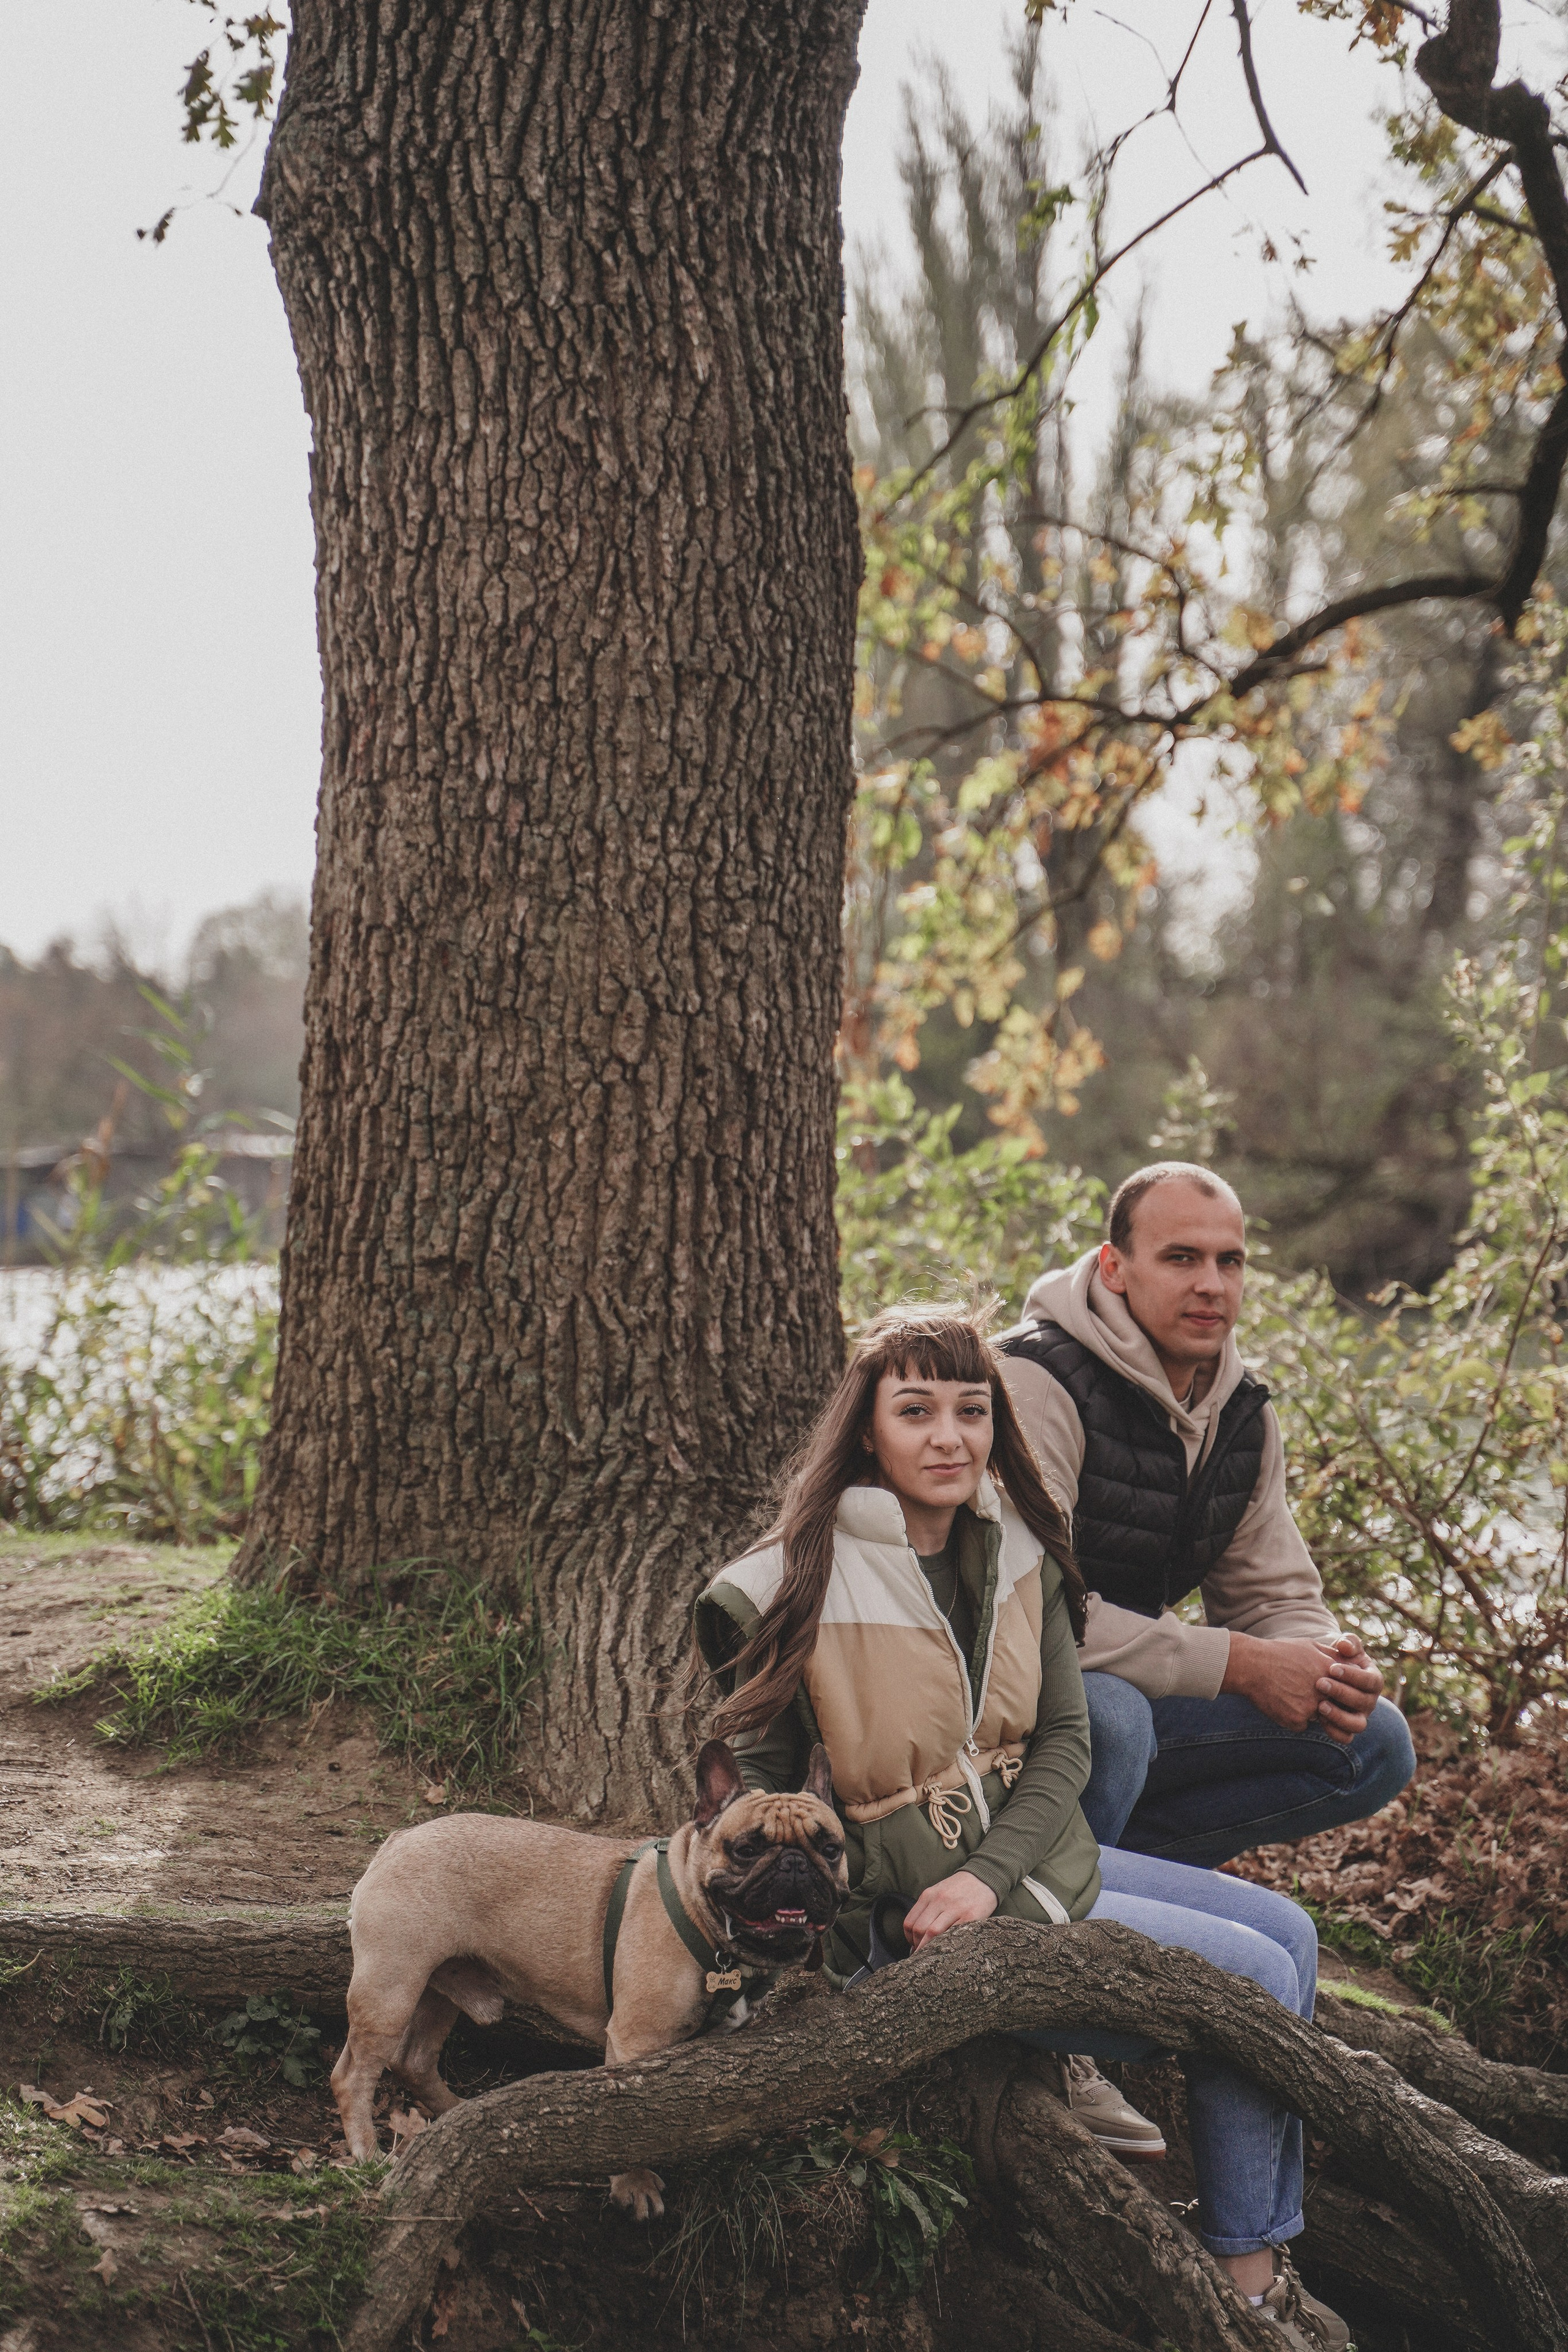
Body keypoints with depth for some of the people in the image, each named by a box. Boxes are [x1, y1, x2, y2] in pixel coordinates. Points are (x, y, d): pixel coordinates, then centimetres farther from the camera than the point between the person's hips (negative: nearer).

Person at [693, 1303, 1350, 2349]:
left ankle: (1267, 2251, 19)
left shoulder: (1015, 1548, 0)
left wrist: (988, 1876, -16)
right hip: (921, 1911, -8)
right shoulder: (795, 1589, -20)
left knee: (1289, 1933, 10)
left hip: (1035, 1860, 8)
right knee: (1257, 1977, -11)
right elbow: (765, 1792, -12)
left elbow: (1065, 1741, 0)